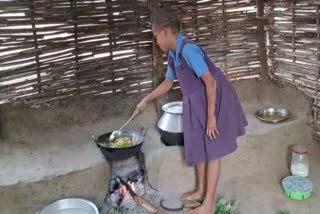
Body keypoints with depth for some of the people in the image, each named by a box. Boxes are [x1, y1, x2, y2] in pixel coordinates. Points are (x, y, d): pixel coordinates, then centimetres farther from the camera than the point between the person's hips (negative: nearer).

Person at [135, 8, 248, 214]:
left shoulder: (188, 50, -24)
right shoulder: (173, 55, 6)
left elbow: (210, 82, -27)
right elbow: (168, 82, 22)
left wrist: (211, 117, -25)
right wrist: (147, 100, 23)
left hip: (214, 102, -9)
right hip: (196, 104, 9)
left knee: (212, 151, 0)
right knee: (198, 148, 18)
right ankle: (201, 190, 37)